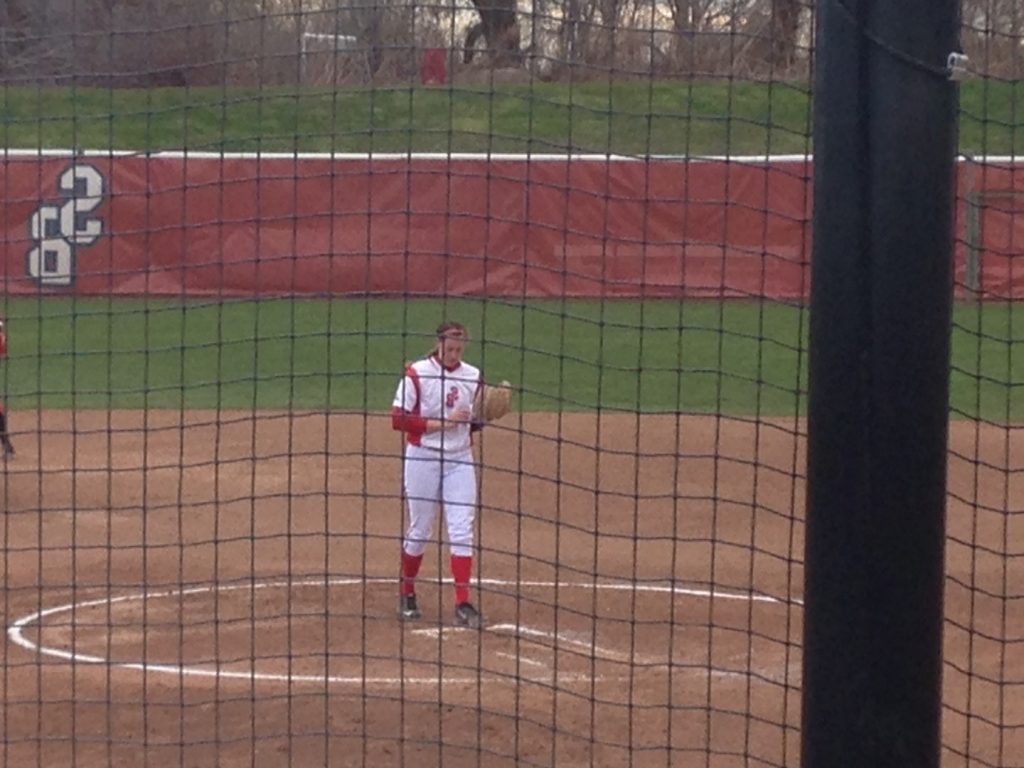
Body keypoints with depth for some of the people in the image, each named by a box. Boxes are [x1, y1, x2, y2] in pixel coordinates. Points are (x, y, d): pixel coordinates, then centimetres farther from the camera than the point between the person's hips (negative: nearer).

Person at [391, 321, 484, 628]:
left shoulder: (473, 377, 5)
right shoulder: (416, 374, -9)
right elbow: (398, 419, -13)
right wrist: (443, 422, -19)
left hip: (460, 460, 3)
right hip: (422, 458, -3)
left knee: (462, 531, -5)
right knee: (419, 530, 7)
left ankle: (463, 603, -6)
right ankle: (407, 593, 28)